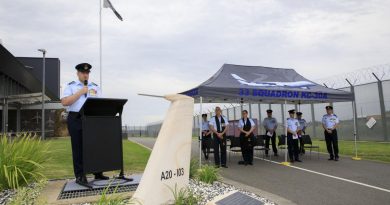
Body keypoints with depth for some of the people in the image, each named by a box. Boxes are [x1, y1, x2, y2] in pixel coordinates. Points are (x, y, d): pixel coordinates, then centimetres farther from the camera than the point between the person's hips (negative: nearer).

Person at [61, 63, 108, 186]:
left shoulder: (95, 87, 15)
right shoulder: (71, 86, 5)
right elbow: (64, 102, -9)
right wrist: (80, 92, -12)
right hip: (76, 120, -3)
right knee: (78, 148, 2)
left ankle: (98, 173, 17)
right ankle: (80, 176, 10)